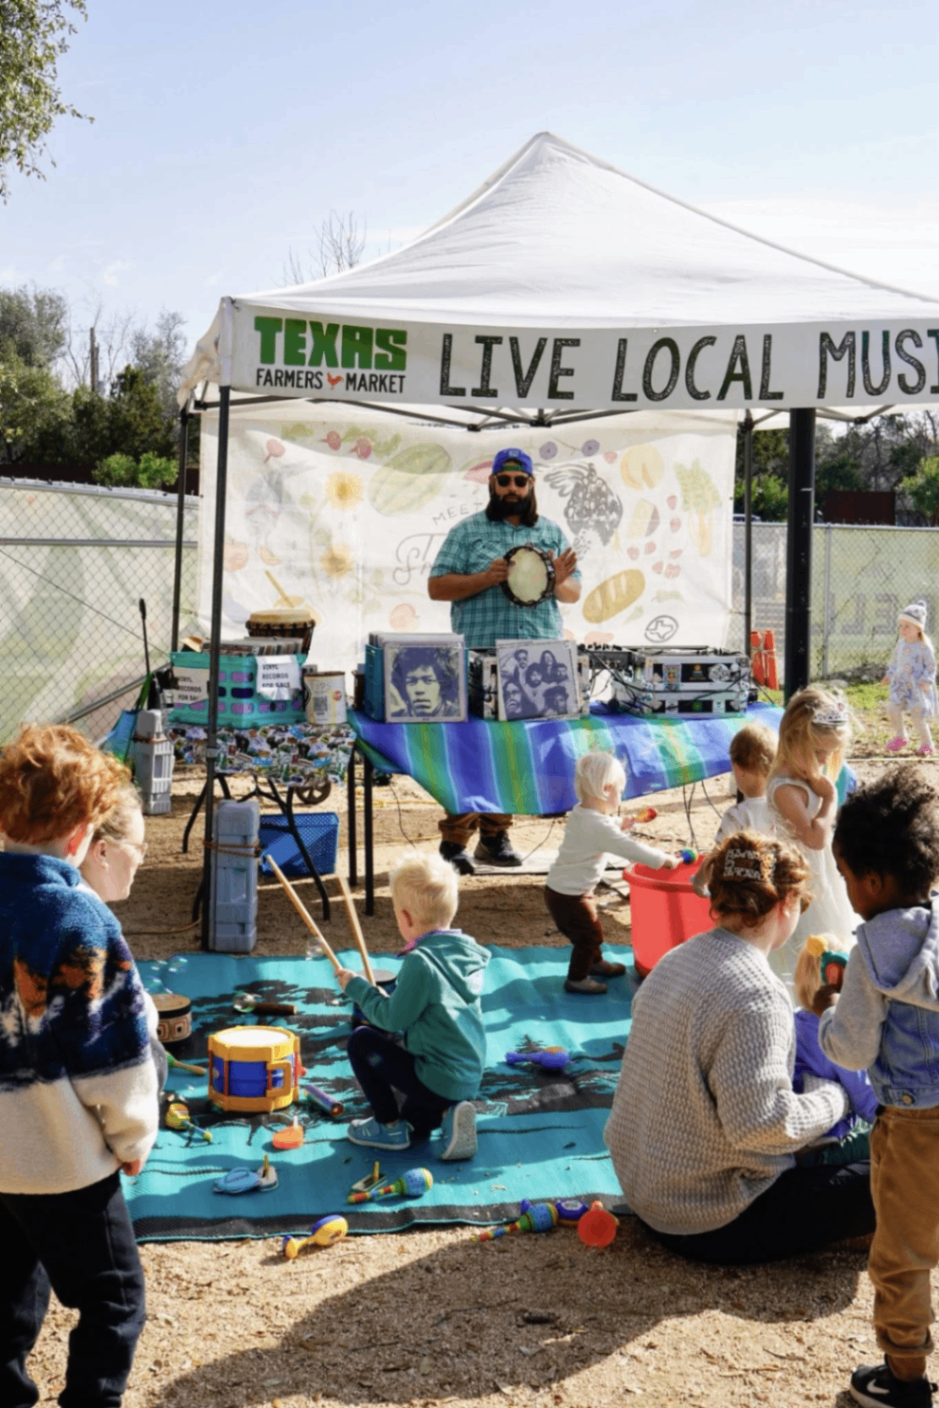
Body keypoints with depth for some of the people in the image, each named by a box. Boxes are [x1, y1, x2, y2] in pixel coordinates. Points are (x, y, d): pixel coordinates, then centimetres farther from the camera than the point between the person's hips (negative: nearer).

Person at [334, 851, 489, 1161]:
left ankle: (390, 1127, 9)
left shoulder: (421, 962, -22)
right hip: (470, 1078, 9)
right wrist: (387, 999, 21)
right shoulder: (468, 952, 4)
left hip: (438, 1081, -9)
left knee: (361, 1042, 3)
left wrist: (358, 988, -4)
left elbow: (394, 1019, -17)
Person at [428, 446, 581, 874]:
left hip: (538, 662, 4)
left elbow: (574, 592, 14)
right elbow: (436, 586, -1)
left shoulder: (552, 533, 15)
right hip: (479, 661, -3)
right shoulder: (467, 532, 5)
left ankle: (494, 835, 16)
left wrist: (558, 581, -9)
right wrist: (486, 578, -15)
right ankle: (454, 840, -5)